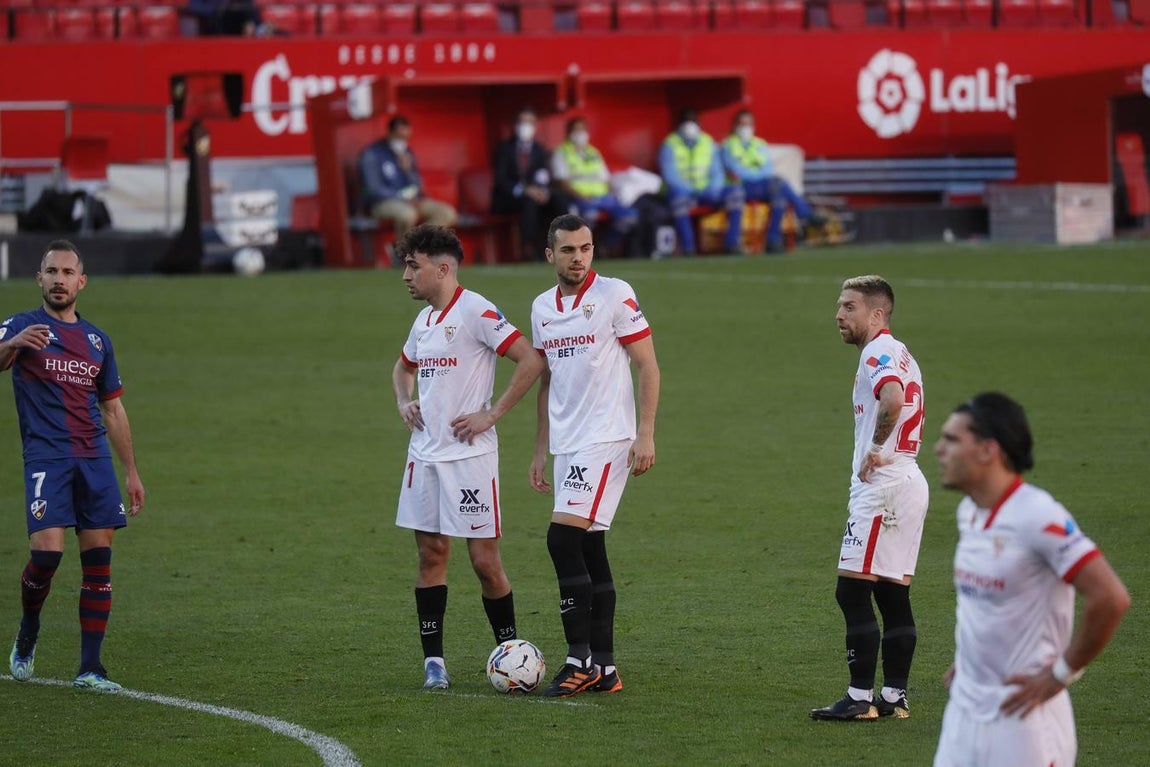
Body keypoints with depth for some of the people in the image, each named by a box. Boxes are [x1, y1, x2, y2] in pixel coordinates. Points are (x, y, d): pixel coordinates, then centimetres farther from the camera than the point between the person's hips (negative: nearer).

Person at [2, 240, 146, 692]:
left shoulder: (96, 340, 18)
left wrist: (131, 472, 19)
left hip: (95, 458, 4)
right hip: (45, 457, -4)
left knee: (98, 561, -2)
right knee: (47, 551, -18)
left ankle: (90, 668, 1)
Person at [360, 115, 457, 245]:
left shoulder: (406, 152, 11)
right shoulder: (371, 154, -9)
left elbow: (418, 185, 12)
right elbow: (374, 188, -16)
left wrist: (408, 169, -9)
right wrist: (403, 199, -21)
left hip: (410, 201, 7)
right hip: (384, 202, -7)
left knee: (448, 214, -15)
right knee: (408, 214, -40)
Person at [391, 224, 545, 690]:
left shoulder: (475, 311, -11)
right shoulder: (423, 320, 14)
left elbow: (531, 362, -17)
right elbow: (403, 367, 35)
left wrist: (491, 415, -15)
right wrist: (403, 402, 15)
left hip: (469, 455, -7)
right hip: (424, 455, 7)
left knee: (485, 561, -5)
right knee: (431, 553, 6)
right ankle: (433, 660, 10)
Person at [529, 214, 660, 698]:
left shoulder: (615, 296, -7)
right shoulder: (542, 308, 13)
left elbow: (647, 367, -7)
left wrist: (645, 436, -13)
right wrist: (540, 451, 19)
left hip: (606, 440, -7)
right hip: (566, 446, 7)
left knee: (563, 539, -16)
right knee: (589, 550, 8)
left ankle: (581, 660, -12)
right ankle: (603, 667, 11)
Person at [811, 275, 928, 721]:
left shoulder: (878, 352, -12)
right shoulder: (899, 354, 20)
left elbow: (893, 399, -32)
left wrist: (876, 447, -19)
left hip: (883, 483, -10)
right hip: (908, 480, 10)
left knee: (853, 591, -9)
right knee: (893, 593, 11)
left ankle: (860, 697, -10)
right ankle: (895, 696, 12)